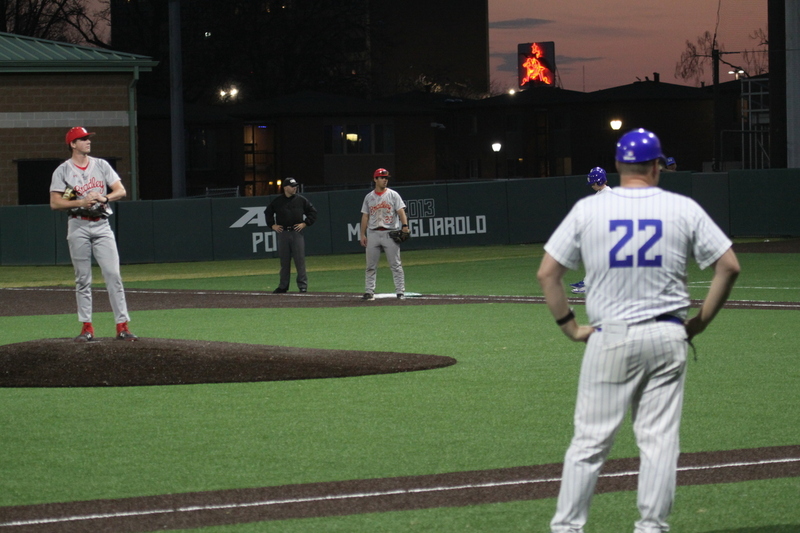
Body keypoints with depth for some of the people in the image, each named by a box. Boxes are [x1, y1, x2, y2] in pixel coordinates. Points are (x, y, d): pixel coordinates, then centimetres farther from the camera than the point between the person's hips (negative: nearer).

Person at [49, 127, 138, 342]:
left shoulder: (101, 165, 10)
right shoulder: (63, 170, 1)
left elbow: (121, 191, 6)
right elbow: (55, 203, -5)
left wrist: (104, 198, -13)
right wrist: (82, 202, -17)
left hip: (101, 225, 2)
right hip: (78, 226, -2)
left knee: (113, 274, -6)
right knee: (83, 279, 1)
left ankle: (122, 326, -7)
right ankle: (87, 328, 6)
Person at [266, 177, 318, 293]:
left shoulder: (301, 200, 4)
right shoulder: (277, 201, 6)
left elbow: (313, 212, 9)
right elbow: (268, 212, 21)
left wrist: (305, 223, 0)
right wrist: (273, 225, 10)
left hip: (297, 232, -1)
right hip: (282, 233, 1)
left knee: (300, 260, -5)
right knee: (284, 261, 6)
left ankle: (303, 285, -1)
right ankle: (283, 286, 12)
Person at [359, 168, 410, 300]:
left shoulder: (393, 195, 4)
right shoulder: (369, 197, 12)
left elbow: (401, 211, -4)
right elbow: (365, 216, 13)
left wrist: (405, 225, -21)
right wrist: (362, 234, 6)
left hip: (390, 233, -3)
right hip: (373, 234, 3)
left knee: (395, 264, -4)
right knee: (371, 266, 3)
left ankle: (400, 292, -3)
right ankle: (369, 292, 8)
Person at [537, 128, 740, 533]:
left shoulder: (588, 209, 1)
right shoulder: (683, 209, 1)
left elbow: (547, 273, 0)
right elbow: (729, 266, 0)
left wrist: (570, 327, 7)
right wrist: (700, 322, 7)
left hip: (610, 338, 0)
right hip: (668, 336, 0)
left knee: (590, 438, 4)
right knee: (660, 439, 6)